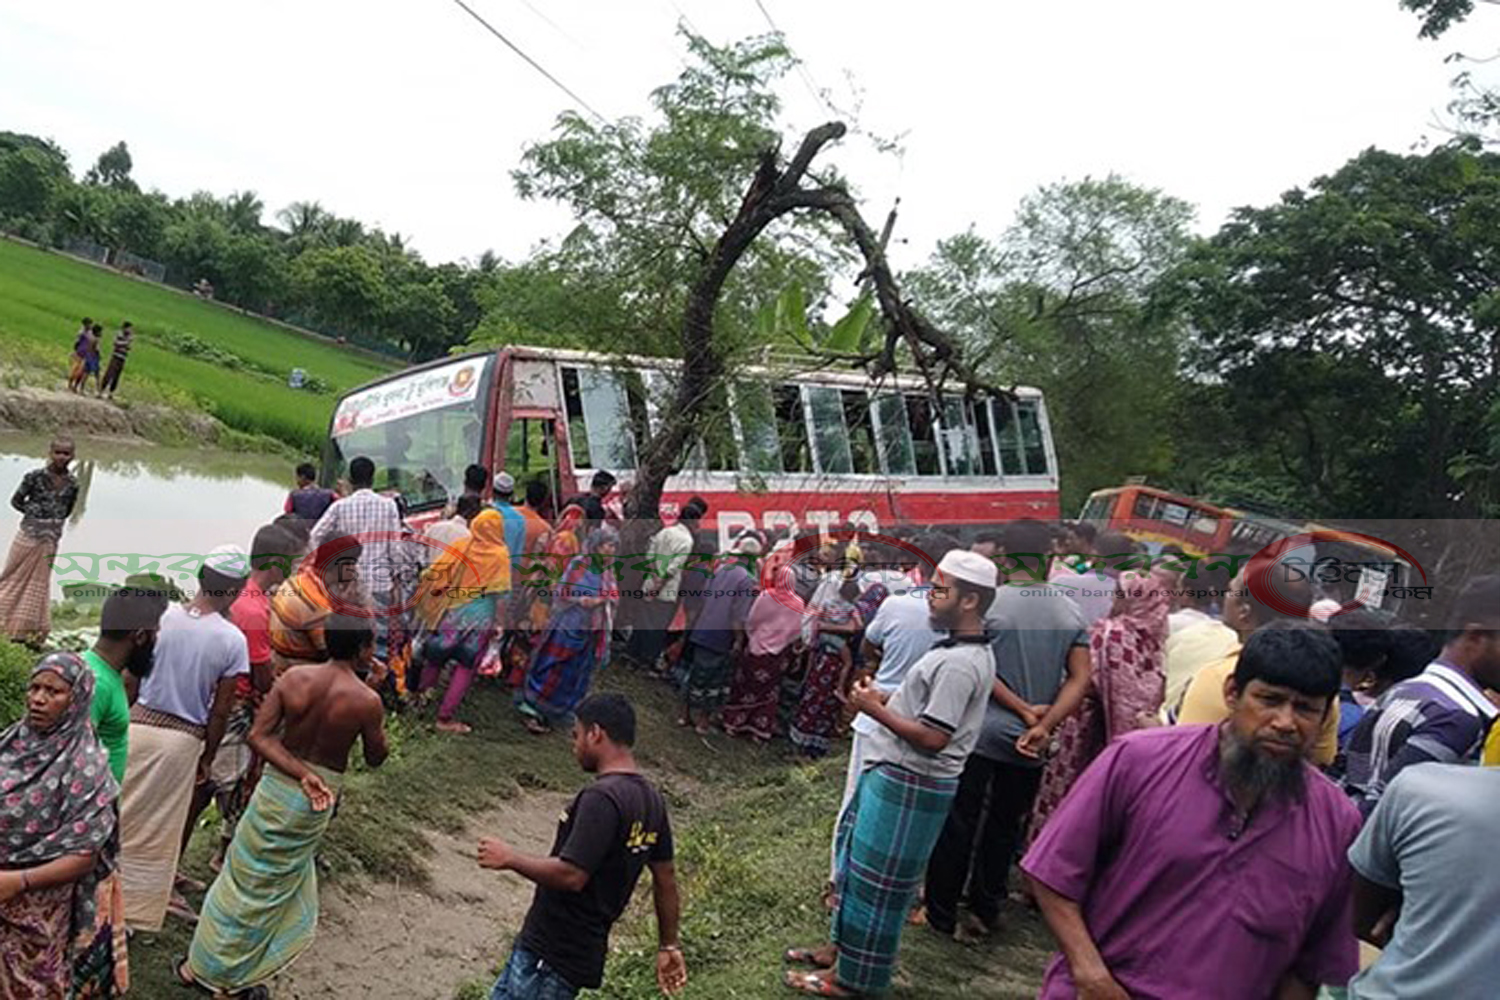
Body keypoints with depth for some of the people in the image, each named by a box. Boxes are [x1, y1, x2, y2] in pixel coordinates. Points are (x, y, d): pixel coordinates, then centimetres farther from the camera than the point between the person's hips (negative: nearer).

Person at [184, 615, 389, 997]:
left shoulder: (294, 678, -7)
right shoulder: (366, 700, -17)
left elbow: (258, 736, -11)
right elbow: (375, 758, -2)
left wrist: (301, 774, -15)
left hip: (277, 786, 3)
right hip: (318, 803, -3)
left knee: (246, 876, 20)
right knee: (273, 887, 14)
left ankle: (202, 964, 34)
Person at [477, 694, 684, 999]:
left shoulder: (601, 798, -23)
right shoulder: (651, 799, 5)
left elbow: (571, 875, -27)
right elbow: (665, 880, 10)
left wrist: (510, 858, -13)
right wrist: (668, 945, 19)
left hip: (553, 954, -9)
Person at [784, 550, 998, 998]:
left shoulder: (959, 663, -24)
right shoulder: (966, 651, 8)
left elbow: (933, 738, -26)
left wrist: (876, 709, -17)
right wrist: (888, 700, 6)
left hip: (909, 786, -10)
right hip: (896, 775, 10)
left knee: (875, 879, 4)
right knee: (858, 863, 22)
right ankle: (843, 945, 38)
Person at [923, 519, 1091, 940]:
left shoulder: (990, 603, -11)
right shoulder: (1072, 613, 2)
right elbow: (1079, 678, -4)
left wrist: (1023, 709, -8)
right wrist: (1043, 725, -10)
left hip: (982, 734, -4)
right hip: (1031, 744, 4)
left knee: (958, 826, 8)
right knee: (1005, 828, 18)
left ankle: (942, 914, 18)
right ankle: (984, 912, 28)